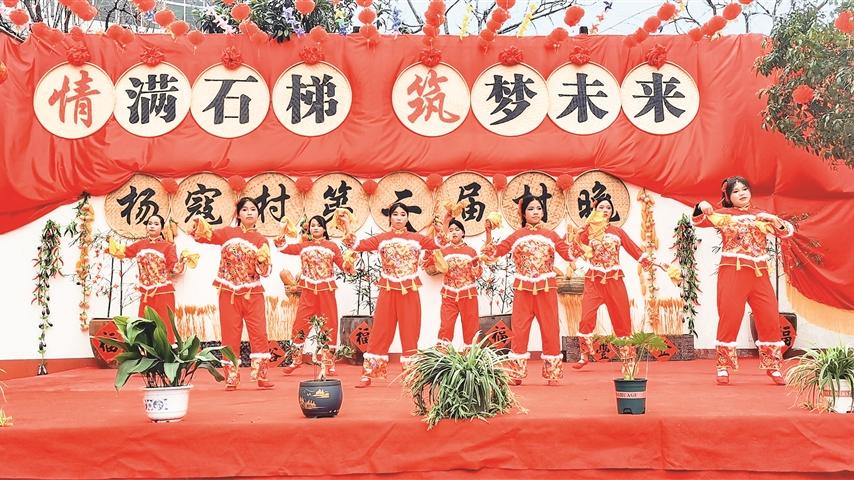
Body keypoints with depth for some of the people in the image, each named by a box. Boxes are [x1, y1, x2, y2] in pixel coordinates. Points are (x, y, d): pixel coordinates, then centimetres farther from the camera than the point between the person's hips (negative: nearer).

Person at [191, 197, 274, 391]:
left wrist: (262, 260, -19)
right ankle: (231, 378, 10)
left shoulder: (261, 240, 5)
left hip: (253, 294, 1)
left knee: (259, 334, -5)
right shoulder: (228, 233, 5)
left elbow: (266, 271, 2)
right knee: (230, 336, 2)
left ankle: (261, 376, 3)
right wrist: (199, 223, -24)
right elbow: (205, 235, -4)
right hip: (229, 293, -1)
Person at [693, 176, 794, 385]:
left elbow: (787, 231, 10)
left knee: (770, 319, 2)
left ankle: (773, 368, 14)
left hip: (759, 274, 3)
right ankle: (723, 368, 2)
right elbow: (699, 221, -3)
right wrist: (701, 207, -25)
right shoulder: (723, 215, 9)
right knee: (729, 318, -6)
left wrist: (774, 219, -10)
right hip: (732, 272, -3)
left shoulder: (761, 216, 16)